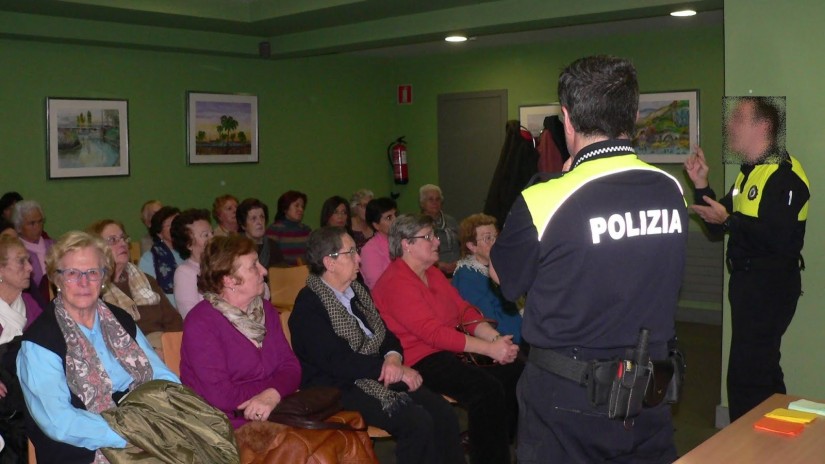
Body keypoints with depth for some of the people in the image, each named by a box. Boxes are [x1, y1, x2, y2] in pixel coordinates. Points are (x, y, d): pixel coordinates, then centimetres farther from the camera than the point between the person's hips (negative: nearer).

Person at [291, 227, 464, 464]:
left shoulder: (356, 290, 12)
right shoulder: (309, 305, -12)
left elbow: (385, 333, 15)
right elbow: (338, 362, -20)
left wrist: (393, 357, -9)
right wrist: (392, 369, -18)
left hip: (380, 374, 8)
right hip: (338, 389, -7)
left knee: (442, 411, -13)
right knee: (417, 421, -26)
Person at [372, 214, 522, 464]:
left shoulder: (433, 273, 15)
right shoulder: (396, 283, -15)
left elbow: (465, 311, 10)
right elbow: (433, 333, -22)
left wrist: (496, 338, -9)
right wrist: (490, 349, -23)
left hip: (451, 349, 9)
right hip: (419, 362, -9)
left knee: (515, 371, -3)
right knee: (487, 389, -26)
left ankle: (500, 444, 11)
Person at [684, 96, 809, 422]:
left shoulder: (785, 174, -17)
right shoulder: (748, 173, 14)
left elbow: (781, 237, -28)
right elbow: (719, 227, 13)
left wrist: (729, 219, -26)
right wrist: (701, 186, 2)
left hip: (771, 286, -10)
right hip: (746, 282, 10)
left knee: (748, 375, -7)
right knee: (762, 372, 21)